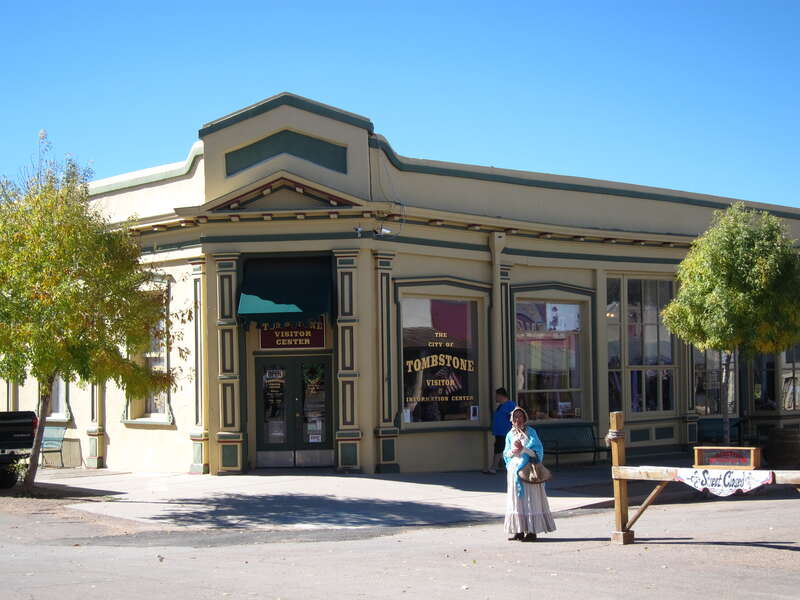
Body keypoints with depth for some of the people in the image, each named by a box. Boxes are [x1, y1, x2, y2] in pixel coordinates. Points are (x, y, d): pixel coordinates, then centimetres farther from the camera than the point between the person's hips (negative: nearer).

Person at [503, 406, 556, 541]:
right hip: (514, 469, 5)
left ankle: (532, 531, -5)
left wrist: (523, 449, -20)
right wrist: (512, 452, -9)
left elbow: (536, 452, -7)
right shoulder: (510, 435, 10)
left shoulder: (530, 432, -3)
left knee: (529, 499, -5)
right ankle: (519, 530, 9)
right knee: (516, 499, 4)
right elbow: (506, 453, 12)